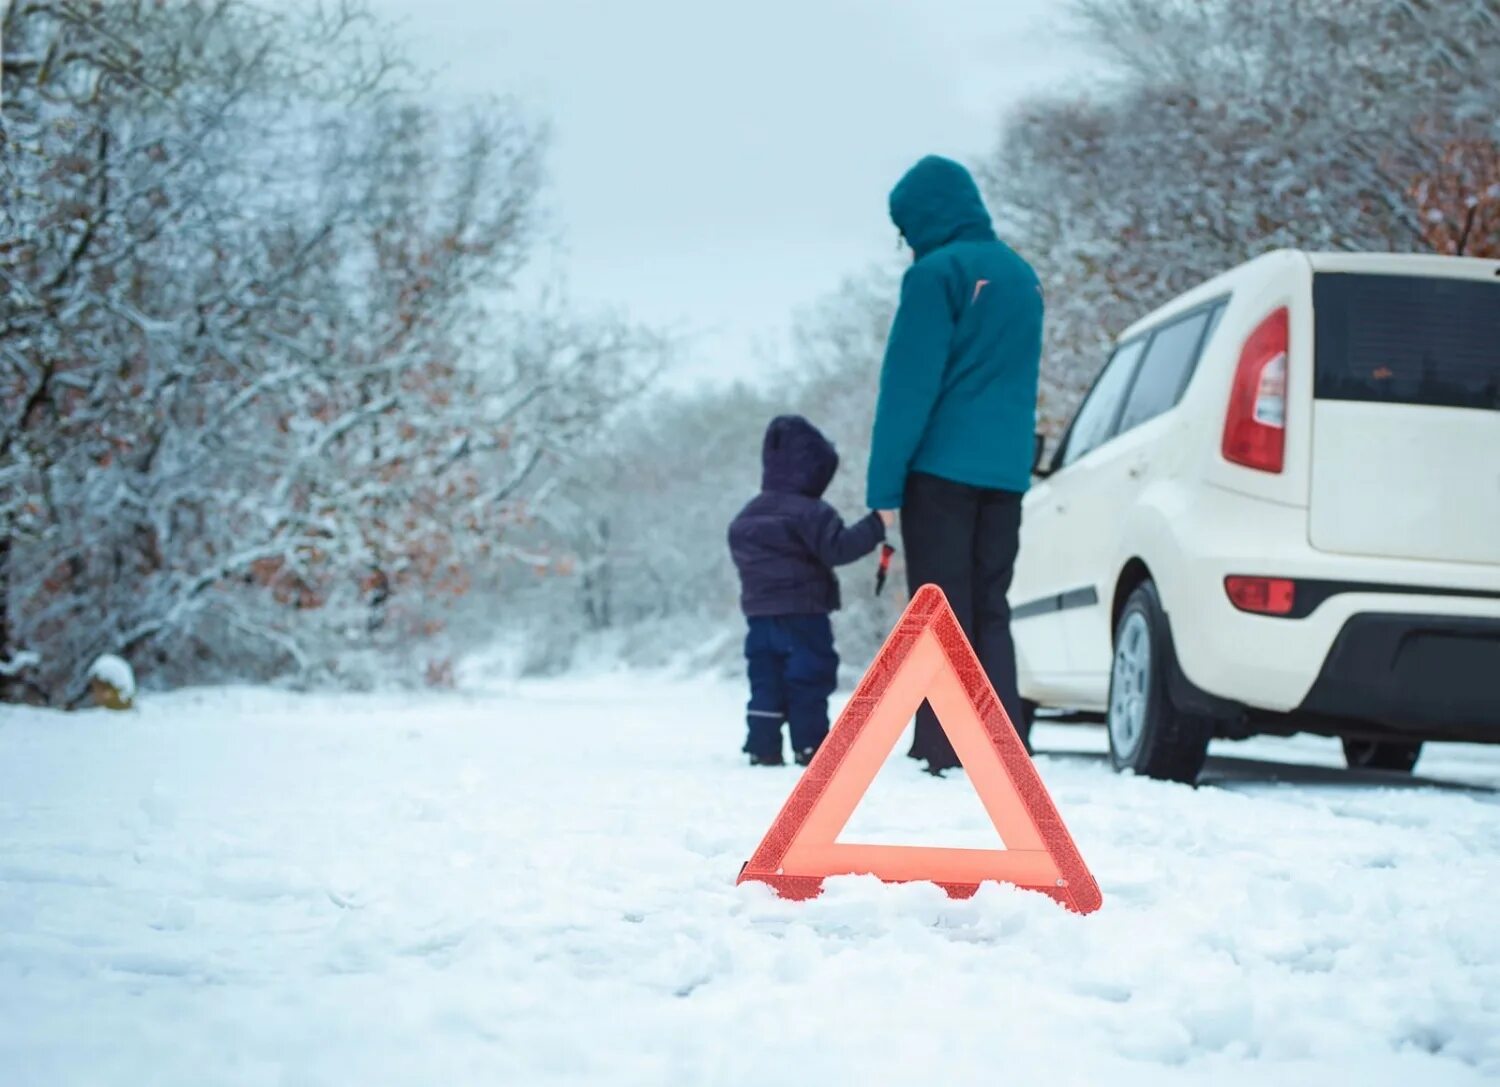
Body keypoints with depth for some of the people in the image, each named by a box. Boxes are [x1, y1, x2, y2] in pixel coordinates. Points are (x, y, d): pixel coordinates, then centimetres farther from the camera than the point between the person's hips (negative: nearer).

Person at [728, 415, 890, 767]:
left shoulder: (746, 517, 12)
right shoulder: (811, 512, -14)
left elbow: (741, 557, 19)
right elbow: (837, 548, -21)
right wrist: (875, 526, -18)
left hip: (759, 615, 7)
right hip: (804, 616, -7)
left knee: (766, 683, 9)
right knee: (808, 683, -1)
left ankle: (762, 747, 6)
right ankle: (811, 747, -1)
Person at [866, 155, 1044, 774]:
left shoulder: (937, 273, -9)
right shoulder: (1021, 276, 16)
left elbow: (908, 386, -13)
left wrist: (884, 483, -11)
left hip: (942, 468, -7)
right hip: (1006, 472, 7)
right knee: (989, 613, 10)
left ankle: (944, 754, -6)